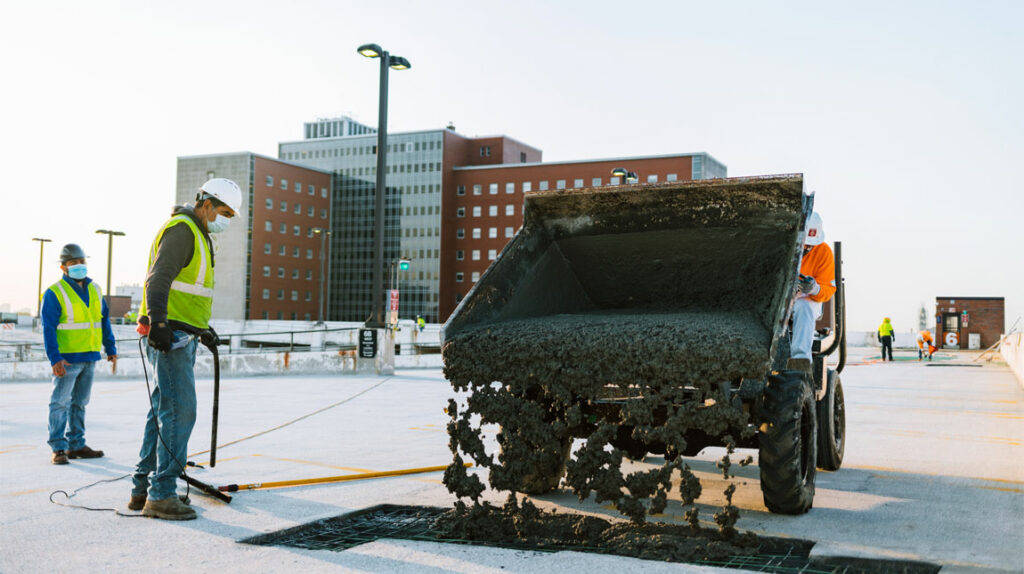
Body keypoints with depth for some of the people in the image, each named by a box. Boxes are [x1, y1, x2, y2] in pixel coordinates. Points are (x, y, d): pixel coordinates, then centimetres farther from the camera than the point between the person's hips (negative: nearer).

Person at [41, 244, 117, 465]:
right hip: (67, 359, -6)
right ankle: (58, 448, 2)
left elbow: (104, 321, 18)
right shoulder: (54, 293, -7)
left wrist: (111, 349, 14)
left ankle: (76, 445, 20)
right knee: (60, 402, -4)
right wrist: (55, 358, -19)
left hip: (90, 357, 6)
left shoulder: (94, 290, 13)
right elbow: (48, 328, -11)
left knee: (80, 402, 13)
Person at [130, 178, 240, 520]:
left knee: (163, 412, 12)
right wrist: (158, 322, -30)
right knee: (179, 411, -12)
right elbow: (158, 278, -21)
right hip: (168, 335, -11)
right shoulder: (181, 229, -10)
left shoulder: (197, 235, 22)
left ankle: (142, 491, 18)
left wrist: (203, 327, 32)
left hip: (179, 335, 11)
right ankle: (161, 495, -8)